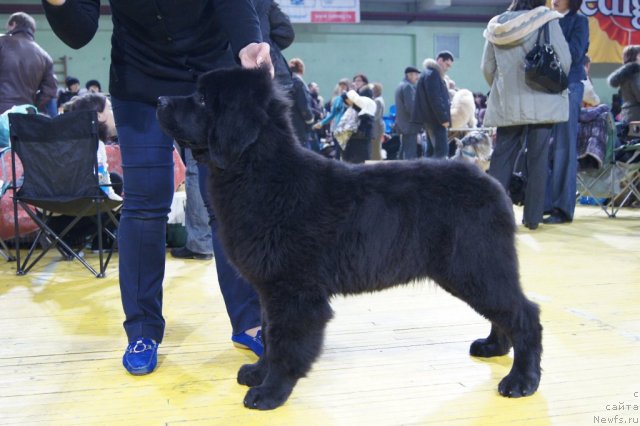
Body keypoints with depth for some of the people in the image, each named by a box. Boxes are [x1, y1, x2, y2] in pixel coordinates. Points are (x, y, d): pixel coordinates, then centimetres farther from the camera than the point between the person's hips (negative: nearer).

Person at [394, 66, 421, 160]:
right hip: (410, 124, -10)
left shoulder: (400, 86, 18)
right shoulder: (408, 86, -13)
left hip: (402, 124, 10)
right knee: (410, 154, -11)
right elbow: (410, 107, -20)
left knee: (404, 152, 12)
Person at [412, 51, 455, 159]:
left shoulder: (431, 73, 22)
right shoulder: (432, 74, -11)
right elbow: (435, 99, -20)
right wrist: (443, 118, -19)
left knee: (433, 151, 11)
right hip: (435, 119, -11)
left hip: (431, 119, 11)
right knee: (442, 150, -13)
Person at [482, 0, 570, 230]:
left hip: (507, 103, 3)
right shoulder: (547, 21, -3)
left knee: (501, 157, 7)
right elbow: (564, 61, -6)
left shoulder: (497, 25, 8)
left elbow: (487, 68, 10)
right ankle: (532, 217, 4)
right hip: (541, 101, -3)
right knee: (537, 159, 1)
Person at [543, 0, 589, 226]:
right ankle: (546, 203, 9)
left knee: (563, 148, -7)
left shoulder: (579, 20, 4)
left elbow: (574, 54, -9)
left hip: (568, 87, -5)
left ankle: (563, 208, -4)